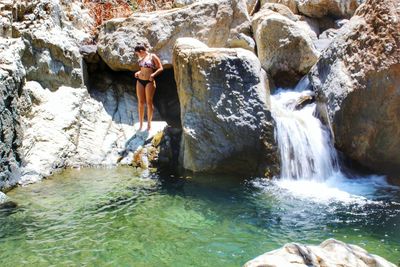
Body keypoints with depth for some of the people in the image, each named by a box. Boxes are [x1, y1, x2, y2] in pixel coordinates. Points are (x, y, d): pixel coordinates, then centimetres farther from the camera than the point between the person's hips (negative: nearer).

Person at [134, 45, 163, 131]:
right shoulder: (141, 59, 15)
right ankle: (140, 123, 11)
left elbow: (160, 68, -6)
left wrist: (153, 74, -21)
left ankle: (149, 123, 13)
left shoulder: (153, 57, -3)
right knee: (140, 102, 4)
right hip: (140, 81, 6)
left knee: (149, 102, 0)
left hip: (149, 82, -5)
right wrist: (138, 72, 10)